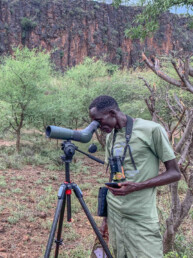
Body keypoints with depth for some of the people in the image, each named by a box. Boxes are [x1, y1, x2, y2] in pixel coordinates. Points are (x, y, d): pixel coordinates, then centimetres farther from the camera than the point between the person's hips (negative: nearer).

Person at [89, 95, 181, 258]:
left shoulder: (151, 130, -10)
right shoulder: (110, 137, 10)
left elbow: (174, 173, -7)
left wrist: (137, 186, -20)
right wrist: (106, 217, 16)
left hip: (141, 220, -5)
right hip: (114, 214, 5)